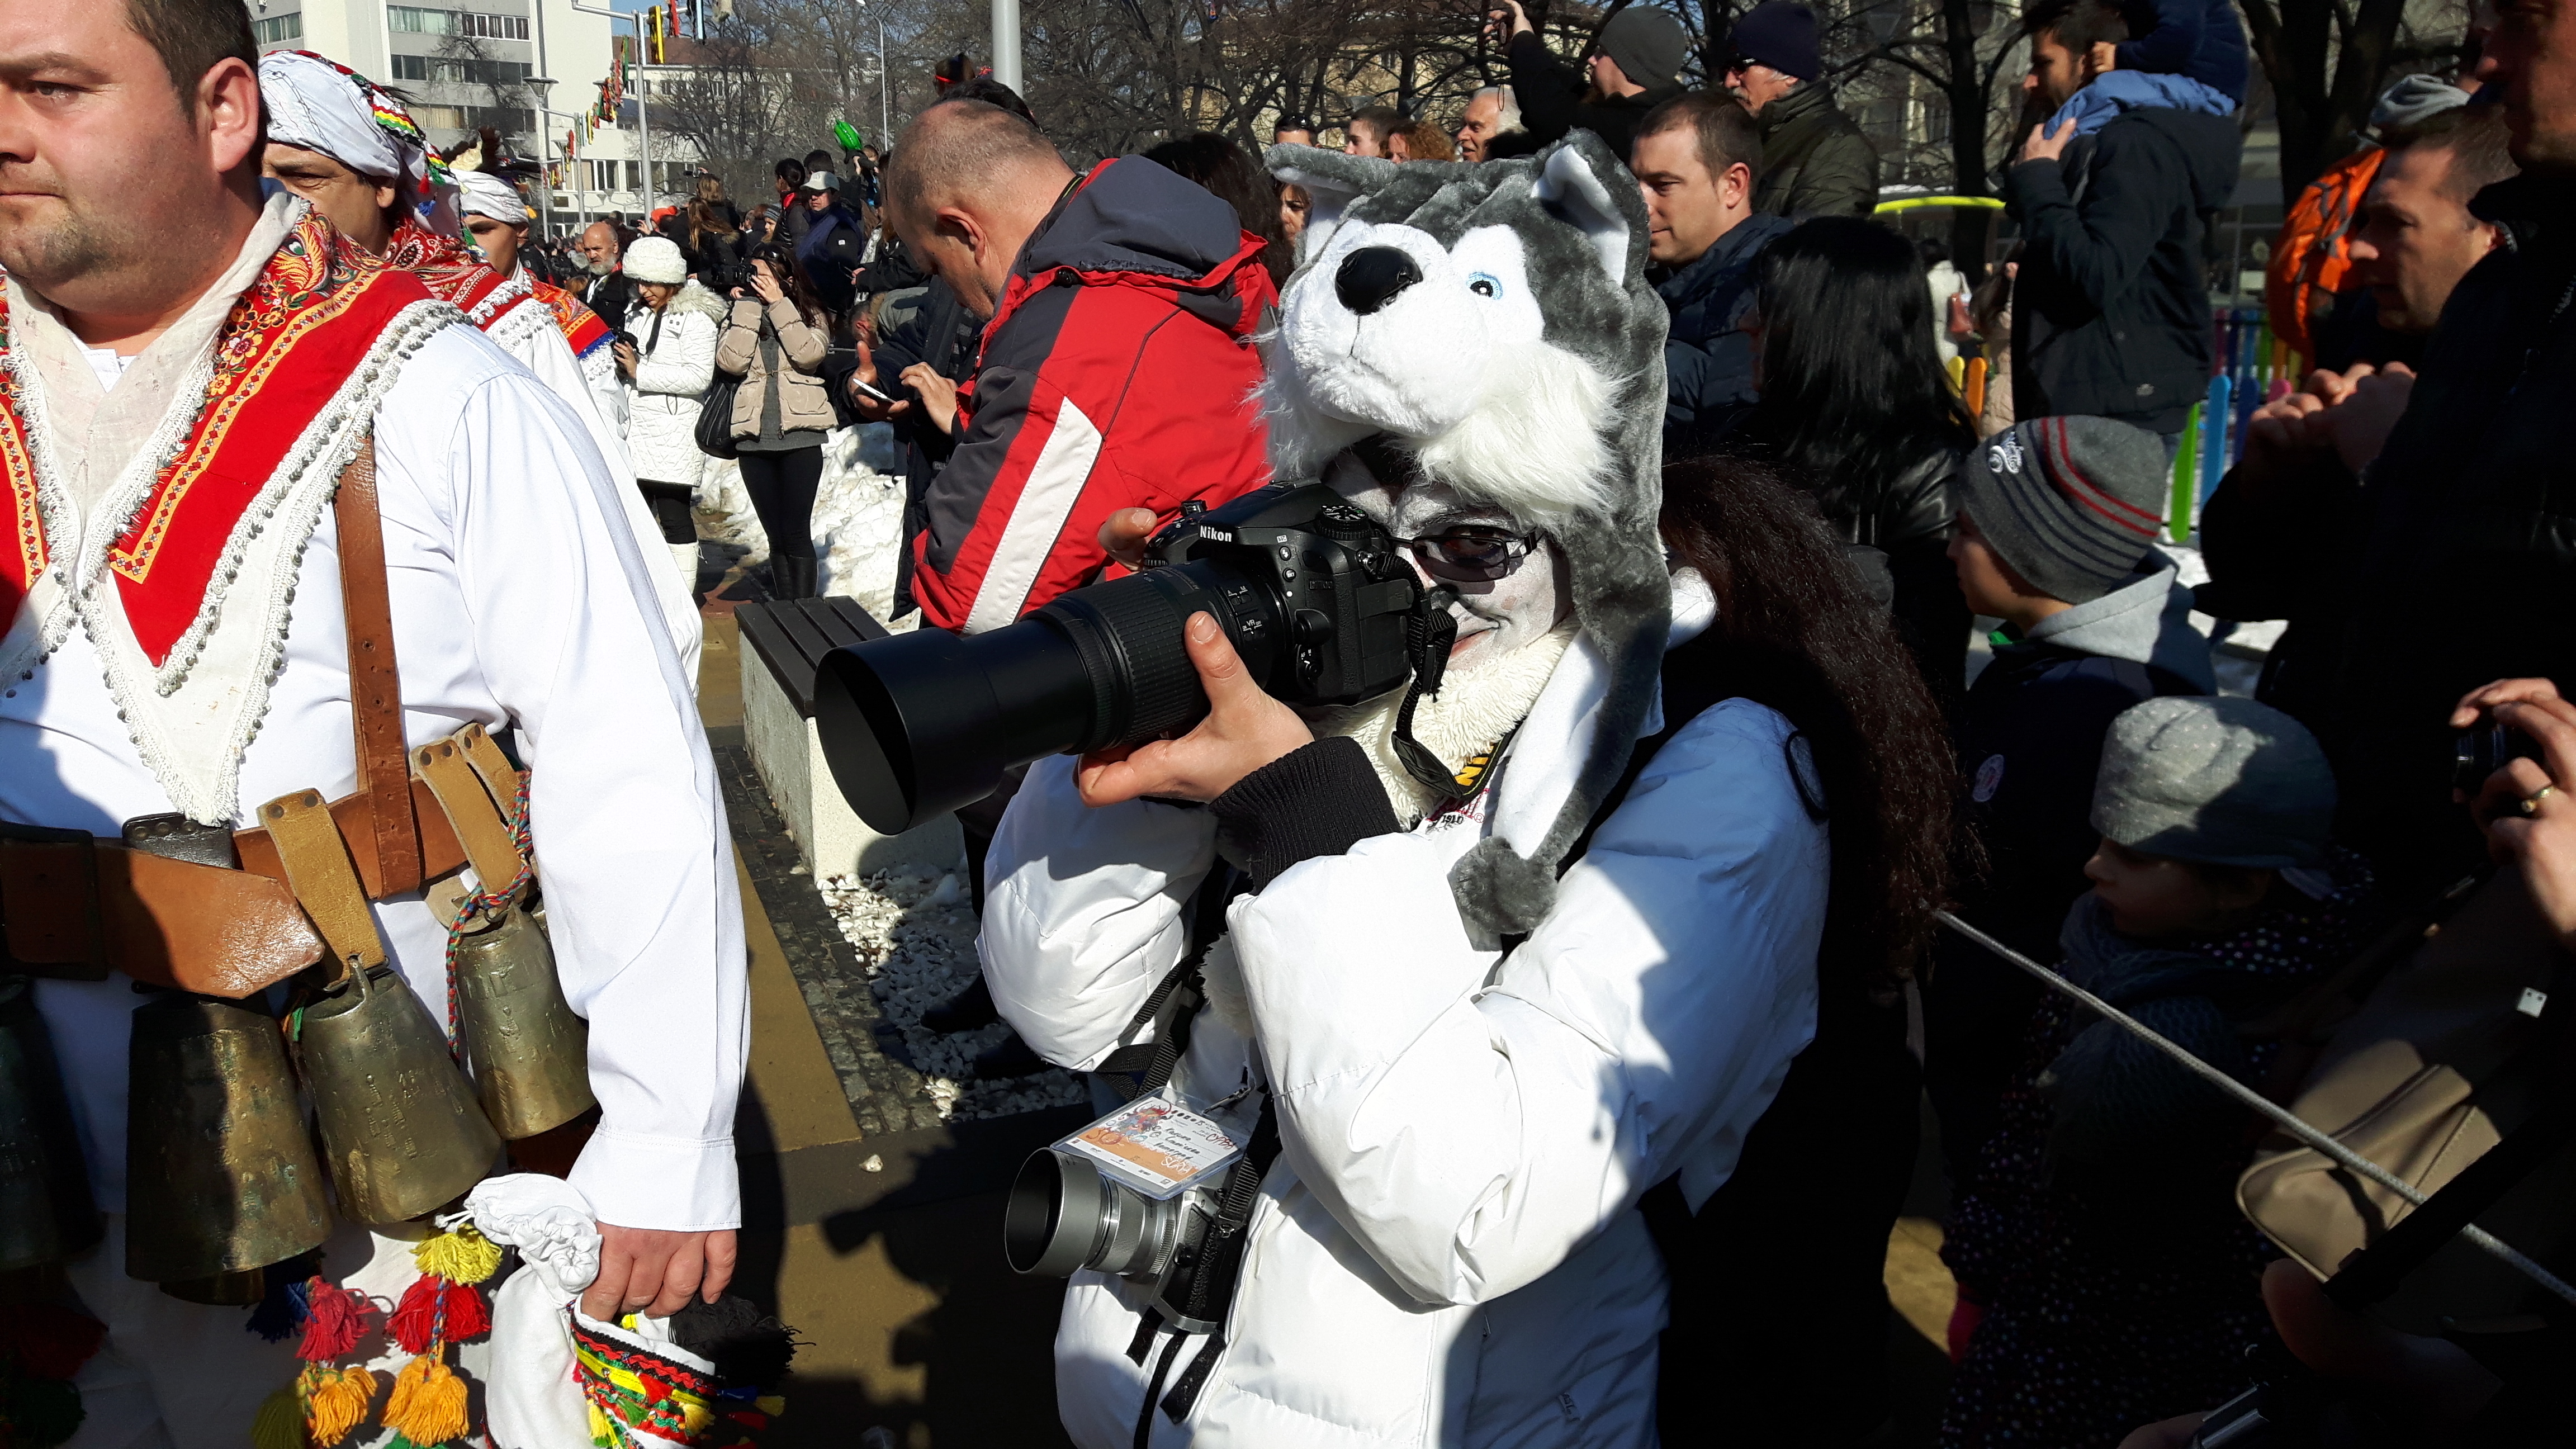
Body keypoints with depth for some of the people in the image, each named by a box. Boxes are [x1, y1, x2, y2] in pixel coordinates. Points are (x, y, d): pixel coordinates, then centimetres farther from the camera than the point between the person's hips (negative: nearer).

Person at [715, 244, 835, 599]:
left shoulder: (812, 316, 6)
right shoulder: (739, 315, 12)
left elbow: (809, 354, -14)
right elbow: (731, 361, -5)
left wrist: (778, 304, -11)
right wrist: (748, 305, -5)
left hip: (800, 436, -3)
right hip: (753, 438, 3)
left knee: (796, 533, -6)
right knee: (775, 535, 8)